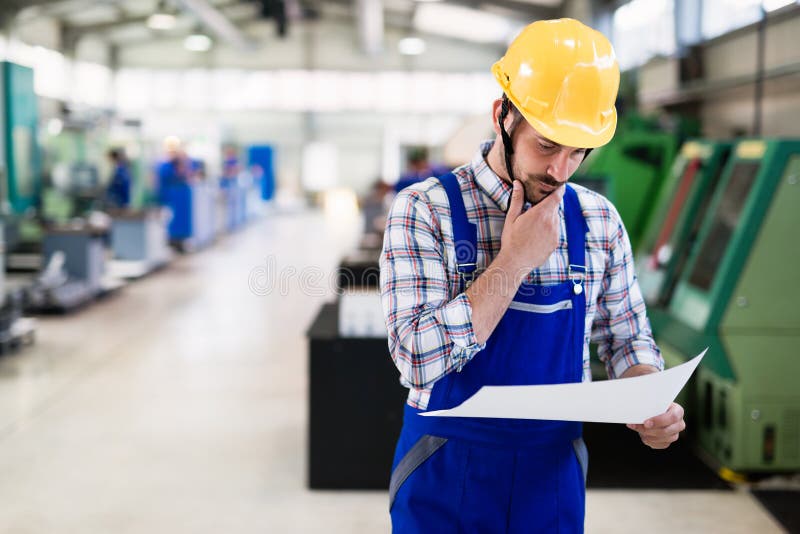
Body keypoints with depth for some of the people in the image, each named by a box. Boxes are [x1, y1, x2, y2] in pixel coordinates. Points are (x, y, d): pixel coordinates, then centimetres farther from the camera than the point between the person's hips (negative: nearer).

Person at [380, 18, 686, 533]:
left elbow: (627, 337, 8)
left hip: (554, 472, 4)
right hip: (446, 474, -3)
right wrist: (515, 260, -22)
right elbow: (418, 359, -23)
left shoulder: (600, 220, -2)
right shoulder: (423, 210, -14)